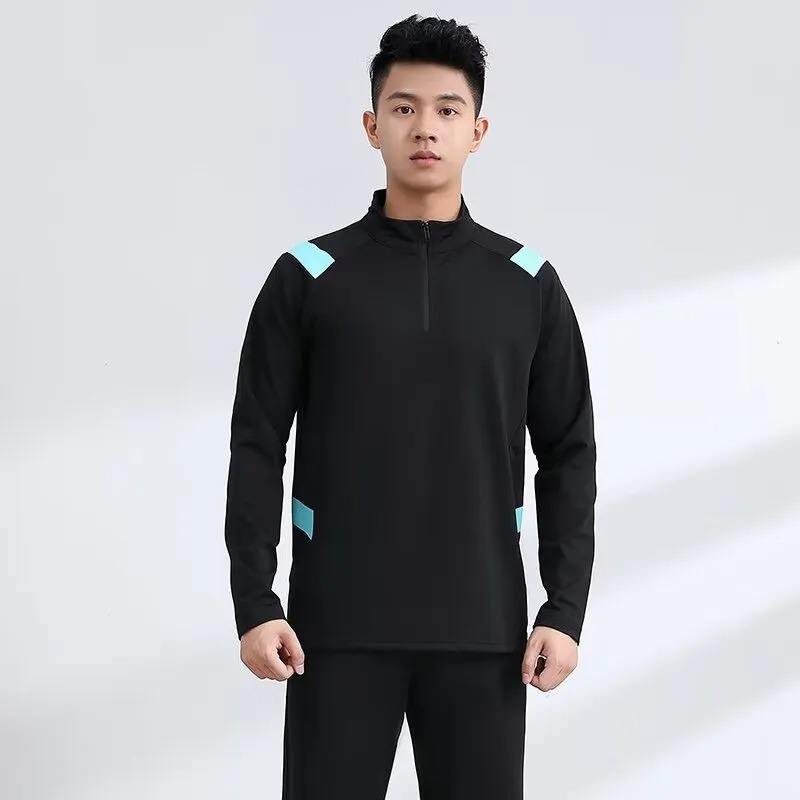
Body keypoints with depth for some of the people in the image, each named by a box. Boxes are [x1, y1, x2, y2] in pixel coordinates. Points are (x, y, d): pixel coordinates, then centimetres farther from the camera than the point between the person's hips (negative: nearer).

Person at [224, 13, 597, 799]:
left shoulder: (528, 284, 4)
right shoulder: (308, 277, 1)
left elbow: (568, 455, 5)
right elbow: (257, 447, 0)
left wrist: (565, 608, -2)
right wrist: (254, 604, -7)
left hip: (481, 628, 1)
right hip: (338, 625, -1)